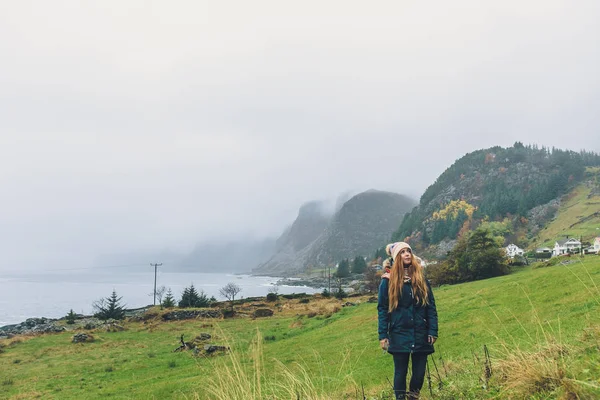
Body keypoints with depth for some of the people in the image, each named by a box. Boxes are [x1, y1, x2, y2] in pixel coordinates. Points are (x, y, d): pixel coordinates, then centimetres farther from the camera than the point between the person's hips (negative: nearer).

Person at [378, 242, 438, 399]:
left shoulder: (421, 280, 8)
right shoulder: (388, 281, -1)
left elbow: (431, 307, 7)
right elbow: (382, 309, -1)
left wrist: (433, 331, -1)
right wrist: (383, 335, -6)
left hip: (420, 335, 3)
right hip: (399, 335, -3)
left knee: (420, 373, 6)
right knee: (401, 372, 4)